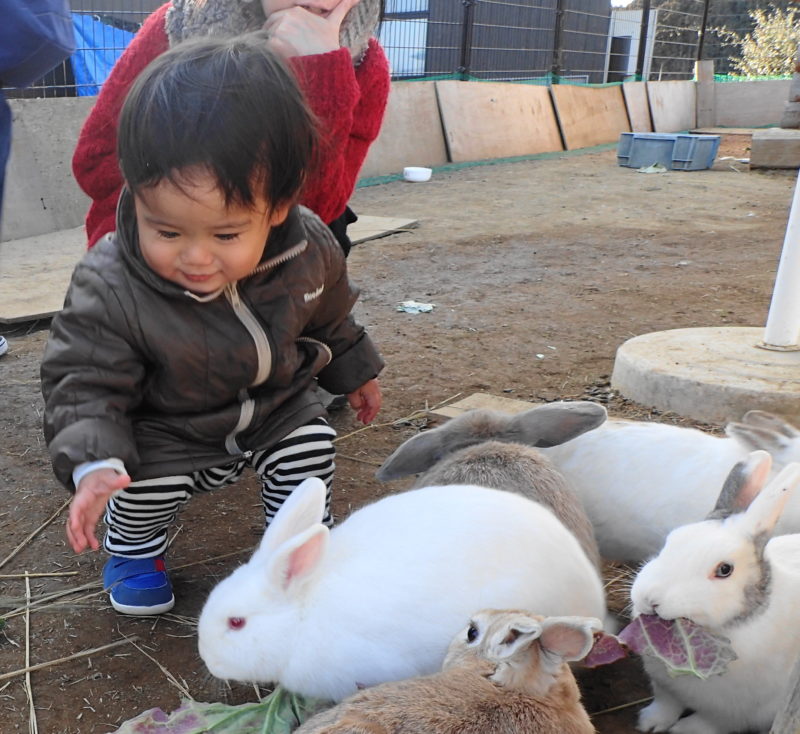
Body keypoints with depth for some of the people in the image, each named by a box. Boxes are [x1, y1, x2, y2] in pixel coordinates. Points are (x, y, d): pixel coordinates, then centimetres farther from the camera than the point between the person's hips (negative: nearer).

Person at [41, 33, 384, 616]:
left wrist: (355, 373, 16)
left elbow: (330, 320, 1)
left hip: (280, 409, 3)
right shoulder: (110, 289, -32)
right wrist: (93, 464, -38)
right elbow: (87, 383, -21)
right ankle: (133, 546, 16)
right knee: (145, 481, -21)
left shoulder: (310, 251, -21)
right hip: (168, 434, -2)